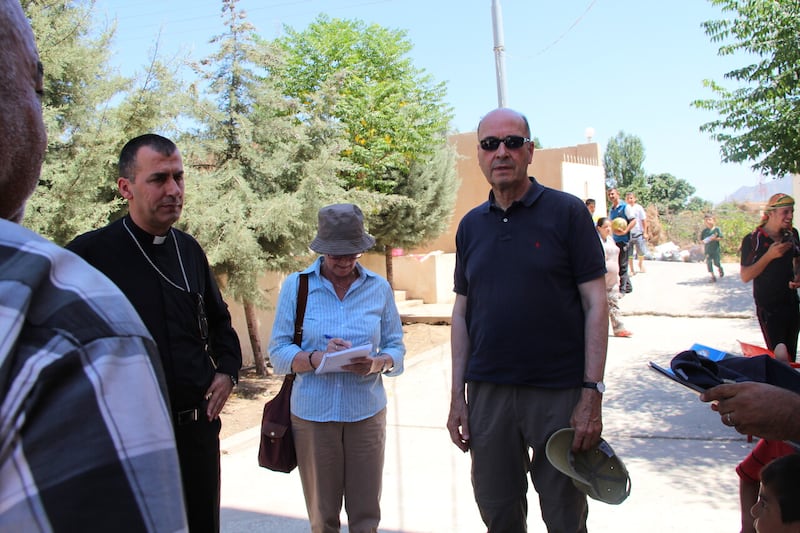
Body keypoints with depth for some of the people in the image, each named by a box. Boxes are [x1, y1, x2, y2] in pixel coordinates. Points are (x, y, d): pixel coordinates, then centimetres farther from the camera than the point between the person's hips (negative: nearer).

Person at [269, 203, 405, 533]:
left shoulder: (379, 288, 3)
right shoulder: (295, 286, -1)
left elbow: (396, 347, 5)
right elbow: (278, 353, -2)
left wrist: (377, 364, -17)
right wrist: (317, 358, -21)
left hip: (367, 412, 1)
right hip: (313, 415, -1)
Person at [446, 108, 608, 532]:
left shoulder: (566, 212, -4)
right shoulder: (470, 226, 9)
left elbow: (595, 304, -6)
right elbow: (461, 313, 11)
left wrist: (592, 393, -13)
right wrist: (457, 396, 7)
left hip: (559, 392, -3)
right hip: (487, 393, 4)